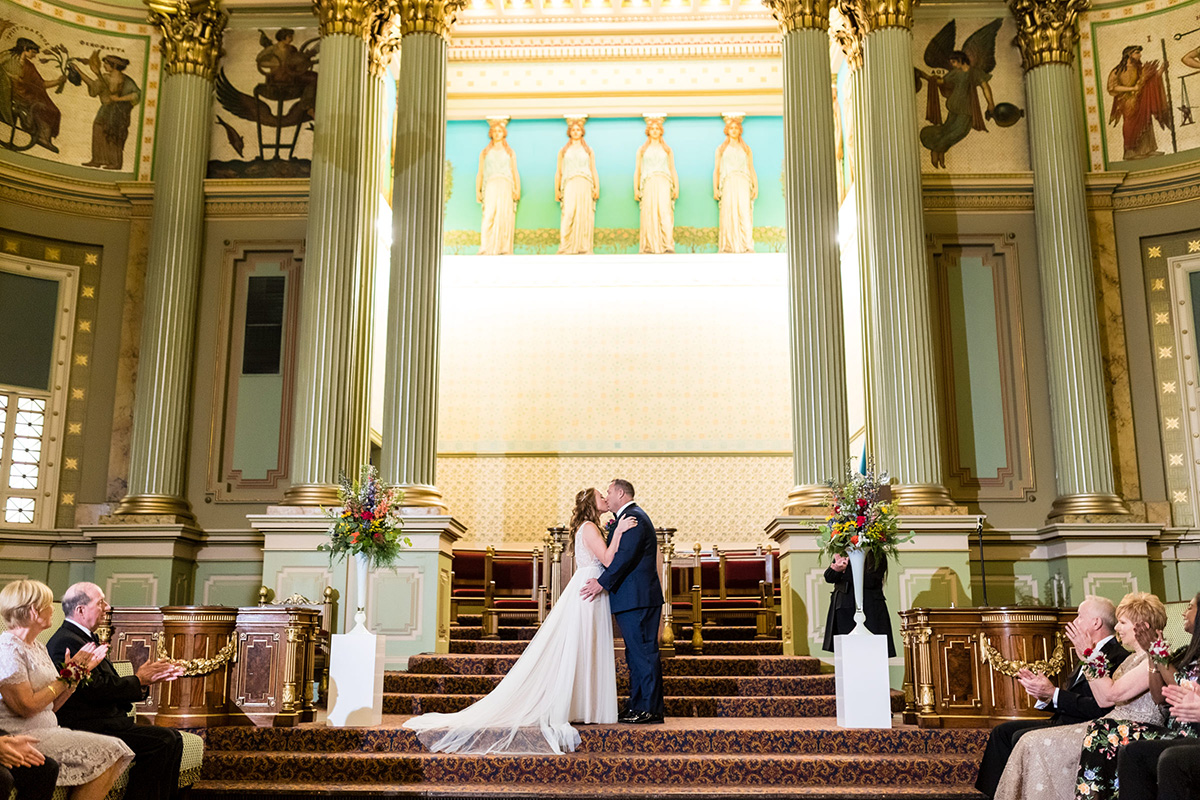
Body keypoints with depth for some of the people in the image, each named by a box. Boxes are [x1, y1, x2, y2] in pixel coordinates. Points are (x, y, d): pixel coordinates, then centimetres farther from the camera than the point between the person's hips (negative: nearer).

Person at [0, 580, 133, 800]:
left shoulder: (37, 647, 16)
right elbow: (27, 707, -19)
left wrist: (81, 671, 6)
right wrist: (68, 676, -10)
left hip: (47, 731, 9)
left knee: (113, 753, -10)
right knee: (102, 754, -19)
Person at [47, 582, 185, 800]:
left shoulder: (84, 639, 19)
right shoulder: (67, 642, -15)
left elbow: (110, 684, 16)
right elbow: (97, 690, -21)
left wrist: (150, 677, 4)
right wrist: (138, 679, -9)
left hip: (104, 720, 10)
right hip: (87, 727, -10)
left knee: (173, 738, 1)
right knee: (161, 741, -20)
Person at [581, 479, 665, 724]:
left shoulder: (633, 517, -12)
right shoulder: (630, 517, 22)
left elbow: (626, 556, -20)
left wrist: (602, 582, -18)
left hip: (638, 597, -11)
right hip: (635, 598, 11)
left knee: (644, 652, -7)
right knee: (635, 653, 12)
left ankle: (651, 708, -4)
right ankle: (637, 706, 17)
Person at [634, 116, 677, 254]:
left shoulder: (667, 150, 20)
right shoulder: (642, 150, 18)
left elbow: (673, 170, 17)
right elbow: (637, 171, 14)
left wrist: (676, 187, 4)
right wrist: (636, 189, 3)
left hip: (664, 184, 0)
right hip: (648, 184, 0)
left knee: (665, 212, -14)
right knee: (649, 214, -9)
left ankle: (668, 245, -21)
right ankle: (649, 246, -10)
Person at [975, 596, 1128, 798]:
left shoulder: (1118, 656, -14)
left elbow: (1099, 708, -24)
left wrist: (1053, 694, -20)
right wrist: (1042, 694, -1)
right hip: (1062, 721, 10)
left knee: (1022, 737, -24)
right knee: (1003, 731, 2)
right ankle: (993, 794, -1)